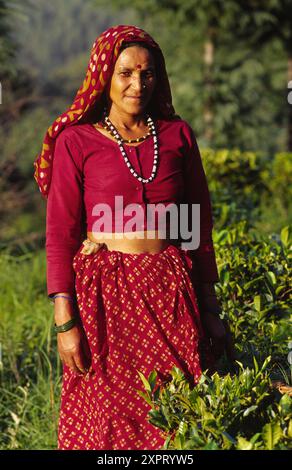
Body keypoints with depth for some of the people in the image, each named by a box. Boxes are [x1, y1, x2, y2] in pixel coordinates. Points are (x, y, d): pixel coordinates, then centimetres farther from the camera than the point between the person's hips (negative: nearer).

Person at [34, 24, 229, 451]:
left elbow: (199, 224, 11)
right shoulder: (76, 141, -1)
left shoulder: (177, 135, 7)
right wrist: (65, 322, -9)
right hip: (104, 292, -2)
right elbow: (60, 235, -2)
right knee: (105, 419, 1)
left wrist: (210, 311, 9)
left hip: (169, 289, 2)